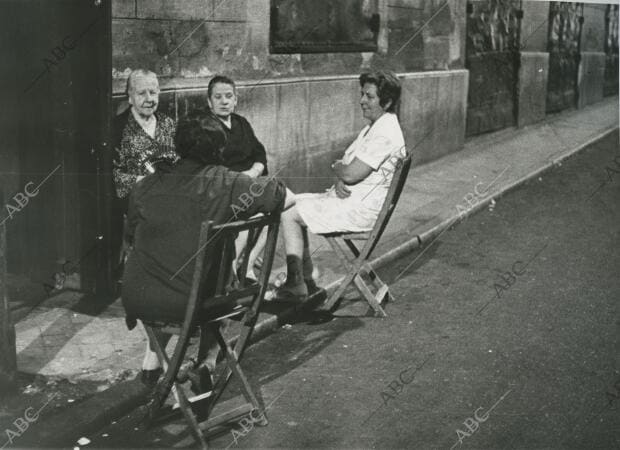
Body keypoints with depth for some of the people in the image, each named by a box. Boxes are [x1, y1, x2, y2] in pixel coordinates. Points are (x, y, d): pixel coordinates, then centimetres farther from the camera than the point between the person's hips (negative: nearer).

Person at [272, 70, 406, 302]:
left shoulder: (385, 134, -19)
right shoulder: (373, 127, 15)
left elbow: (351, 174, -23)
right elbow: (344, 167, 14)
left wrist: (337, 168, -1)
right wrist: (339, 180, -8)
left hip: (358, 210, -11)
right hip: (347, 197, 11)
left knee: (289, 215, -12)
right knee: (294, 202, 11)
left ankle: (295, 285, -5)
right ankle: (306, 276, 11)